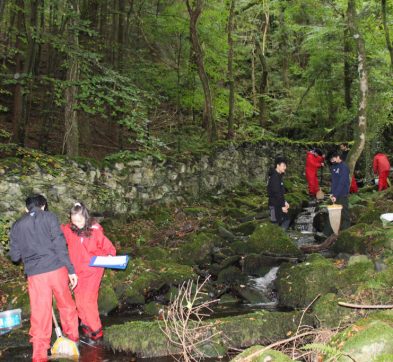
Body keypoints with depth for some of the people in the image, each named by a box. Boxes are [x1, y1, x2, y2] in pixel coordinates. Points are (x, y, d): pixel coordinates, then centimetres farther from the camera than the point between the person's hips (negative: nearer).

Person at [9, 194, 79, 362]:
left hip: (35, 274, 1)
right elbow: (60, 245, -6)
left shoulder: (17, 225, 11)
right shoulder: (49, 217, 3)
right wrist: (70, 270, -5)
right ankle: (73, 336, 34)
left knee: (40, 313, 6)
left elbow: (14, 256, 12)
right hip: (56, 269, -1)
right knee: (66, 305, 19)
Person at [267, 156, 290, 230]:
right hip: (275, 205, -10)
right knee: (275, 222, -2)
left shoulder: (279, 176, 11)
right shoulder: (274, 177, -20)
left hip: (279, 204, 10)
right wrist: (282, 206, -20)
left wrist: (284, 202, 15)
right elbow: (276, 194, -23)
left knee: (286, 220, 15)